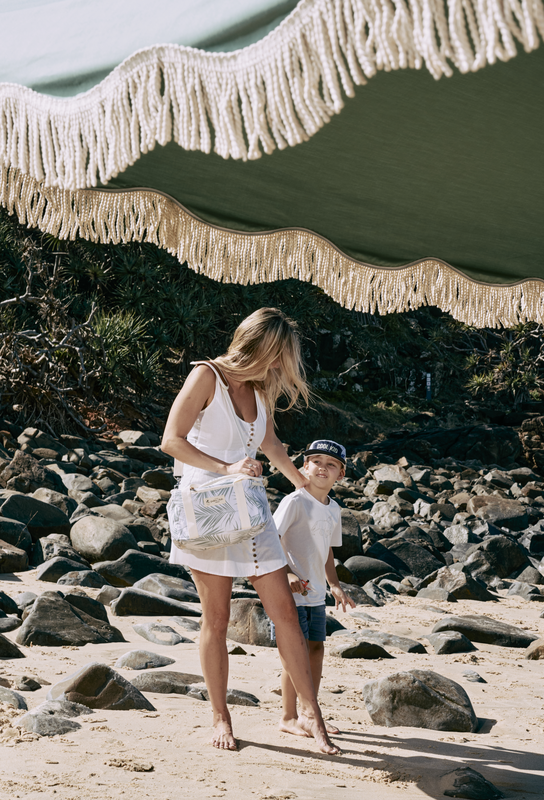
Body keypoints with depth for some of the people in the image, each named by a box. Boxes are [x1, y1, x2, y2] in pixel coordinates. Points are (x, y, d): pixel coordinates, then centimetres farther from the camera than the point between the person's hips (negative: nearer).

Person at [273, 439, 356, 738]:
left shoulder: (333, 509, 12)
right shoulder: (295, 502, -13)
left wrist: (335, 586, 15)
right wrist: (287, 573, -25)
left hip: (315, 592, 8)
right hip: (292, 591, -8)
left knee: (316, 648, 10)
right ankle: (288, 717, 4)